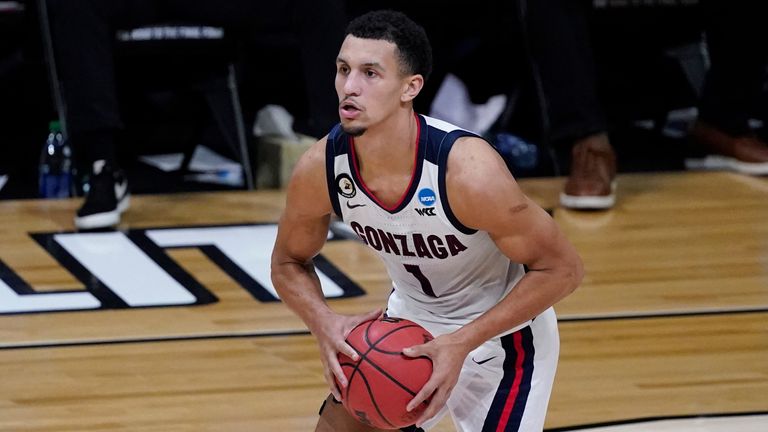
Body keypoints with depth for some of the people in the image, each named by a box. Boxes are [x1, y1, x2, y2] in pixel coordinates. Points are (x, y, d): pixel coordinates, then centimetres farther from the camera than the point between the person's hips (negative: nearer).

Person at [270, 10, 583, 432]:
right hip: (409, 318, 5)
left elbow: (561, 268, -24)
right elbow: (288, 263, 0)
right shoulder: (319, 169, -20)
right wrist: (324, 324, -22)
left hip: (502, 330, -5)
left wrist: (461, 343, -29)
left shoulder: (468, 171, -34)